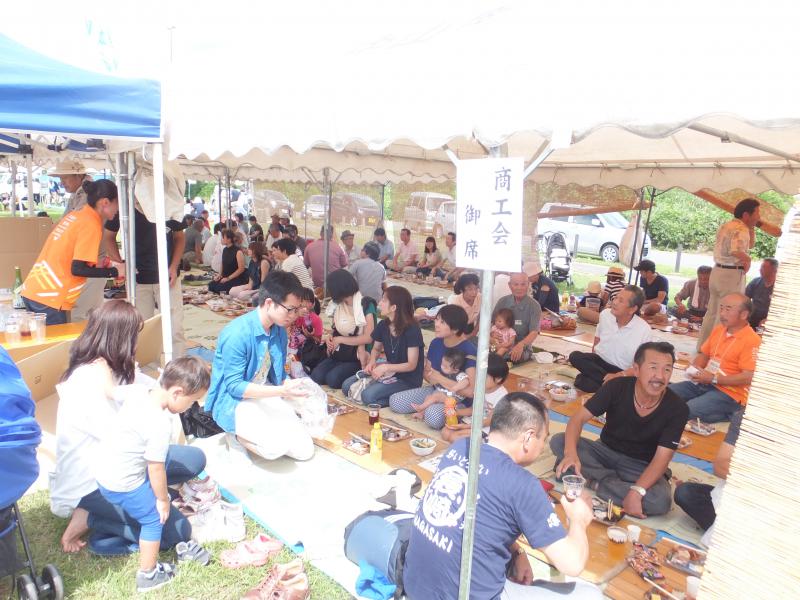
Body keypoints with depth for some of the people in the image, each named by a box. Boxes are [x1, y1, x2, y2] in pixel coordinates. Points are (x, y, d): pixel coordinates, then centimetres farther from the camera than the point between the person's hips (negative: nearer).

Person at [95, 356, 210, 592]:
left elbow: (111, 390, 9)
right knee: (154, 519, 9)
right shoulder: (160, 424, -30)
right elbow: (156, 468, -22)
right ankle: (148, 575, 23)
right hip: (122, 484, -8)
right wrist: (162, 499, -7)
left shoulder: (138, 390, -11)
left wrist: (104, 366, 29)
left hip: (104, 470, 8)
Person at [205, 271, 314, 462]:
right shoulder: (236, 334, -26)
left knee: (304, 450, -3)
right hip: (235, 400, -6)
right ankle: (236, 434, 1)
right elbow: (234, 386, -23)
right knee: (277, 446, -29)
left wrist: (290, 387, -15)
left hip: (267, 395, 6)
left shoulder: (280, 330, -4)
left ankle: (255, 430, 15)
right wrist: (282, 391, -29)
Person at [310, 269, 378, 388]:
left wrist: (340, 339, -11)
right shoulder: (339, 304, 9)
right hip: (338, 355, 6)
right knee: (316, 376, -19)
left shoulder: (366, 305, -12)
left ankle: (356, 377, -1)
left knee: (332, 379, -28)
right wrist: (329, 337, -2)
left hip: (357, 358, -6)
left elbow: (368, 337, -16)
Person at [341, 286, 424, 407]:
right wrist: (372, 362, -8)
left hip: (408, 379, -7)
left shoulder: (412, 330, -21)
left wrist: (386, 367, -31)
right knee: (347, 386, -3)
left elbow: (412, 365, -20)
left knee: (368, 396, -27)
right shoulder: (383, 325, -2)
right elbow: (376, 349, 15)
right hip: (389, 371, 7)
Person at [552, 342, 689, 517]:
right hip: (606, 451, 1)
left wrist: (636, 491, -37)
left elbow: (661, 458, -21)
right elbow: (579, 418, -18)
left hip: (641, 467, -1)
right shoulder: (617, 387, -17)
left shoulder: (677, 409, -18)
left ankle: (597, 481, -16)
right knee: (558, 442, -22)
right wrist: (570, 453, -37)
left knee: (661, 501, -33)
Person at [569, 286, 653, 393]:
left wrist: (618, 376, -26)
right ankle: (610, 383, -26)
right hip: (599, 360, 6)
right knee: (575, 356, -26)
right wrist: (592, 362, 6)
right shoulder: (605, 314, -5)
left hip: (622, 371, -6)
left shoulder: (644, 330, -18)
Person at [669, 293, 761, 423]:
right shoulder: (718, 329, 10)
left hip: (729, 394, -8)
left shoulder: (751, 340, -14)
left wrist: (713, 378, -18)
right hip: (703, 383, 8)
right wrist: (694, 368, 0)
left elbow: (748, 377, -19)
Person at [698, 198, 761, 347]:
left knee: (712, 312, 16)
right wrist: (747, 260, -17)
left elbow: (750, 245, 26)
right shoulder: (741, 229, -17)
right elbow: (736, 251, -36)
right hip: (732, 274, -9)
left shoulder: (727, 225, 14)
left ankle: (703, 346, 24)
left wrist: (751, 227, 13)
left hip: (718, 271, 10)